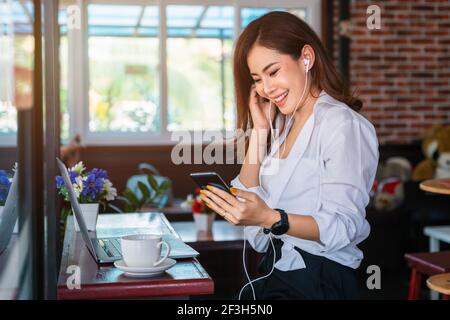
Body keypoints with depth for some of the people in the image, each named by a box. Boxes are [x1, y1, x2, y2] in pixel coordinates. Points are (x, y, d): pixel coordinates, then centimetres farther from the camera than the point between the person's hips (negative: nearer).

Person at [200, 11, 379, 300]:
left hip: (319, 280, -7)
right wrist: (259, 130, 4)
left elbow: (344, 227, -19)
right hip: (275, 271, 7)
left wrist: (270, 218, -33)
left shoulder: (343, 124, -11)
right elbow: (248, 200, 9)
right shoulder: (283, 125, 15)